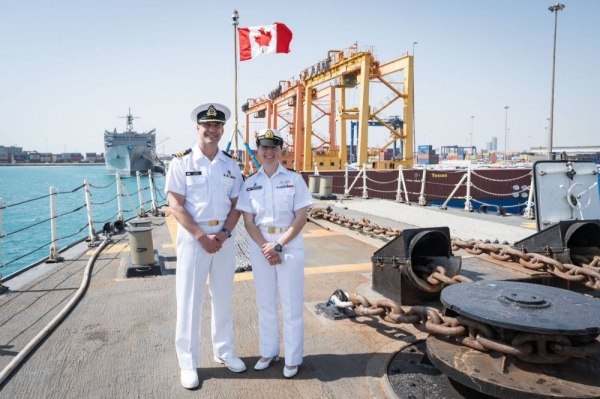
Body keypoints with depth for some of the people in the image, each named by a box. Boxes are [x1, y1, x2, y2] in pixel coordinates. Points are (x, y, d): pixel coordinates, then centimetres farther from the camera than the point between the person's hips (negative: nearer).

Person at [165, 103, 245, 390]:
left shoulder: (231, 165, 6)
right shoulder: (181, 162, -5)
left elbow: (236, 204, 5)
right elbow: (176, 206, -10)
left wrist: (224, 234, -10)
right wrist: (202, 236, -16)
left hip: (225, 237, 4)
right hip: (193, 237, -3)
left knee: (223, 297, 14)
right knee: (189, 300, 4)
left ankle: (224, 351, 32)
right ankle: (188, 363, 19)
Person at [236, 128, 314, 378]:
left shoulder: (294, 179, -3)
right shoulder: (250, 183, 3)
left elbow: (301, 218, -8)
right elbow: (248, 221, 0)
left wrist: (278, 246, -15)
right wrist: (265, 247, -14)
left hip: (290, 245, -2)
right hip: (260, 246, 3)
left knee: (291, 303, 5)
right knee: (265, 302, 13)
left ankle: (293, 358, 20)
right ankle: (268, 351, 31)